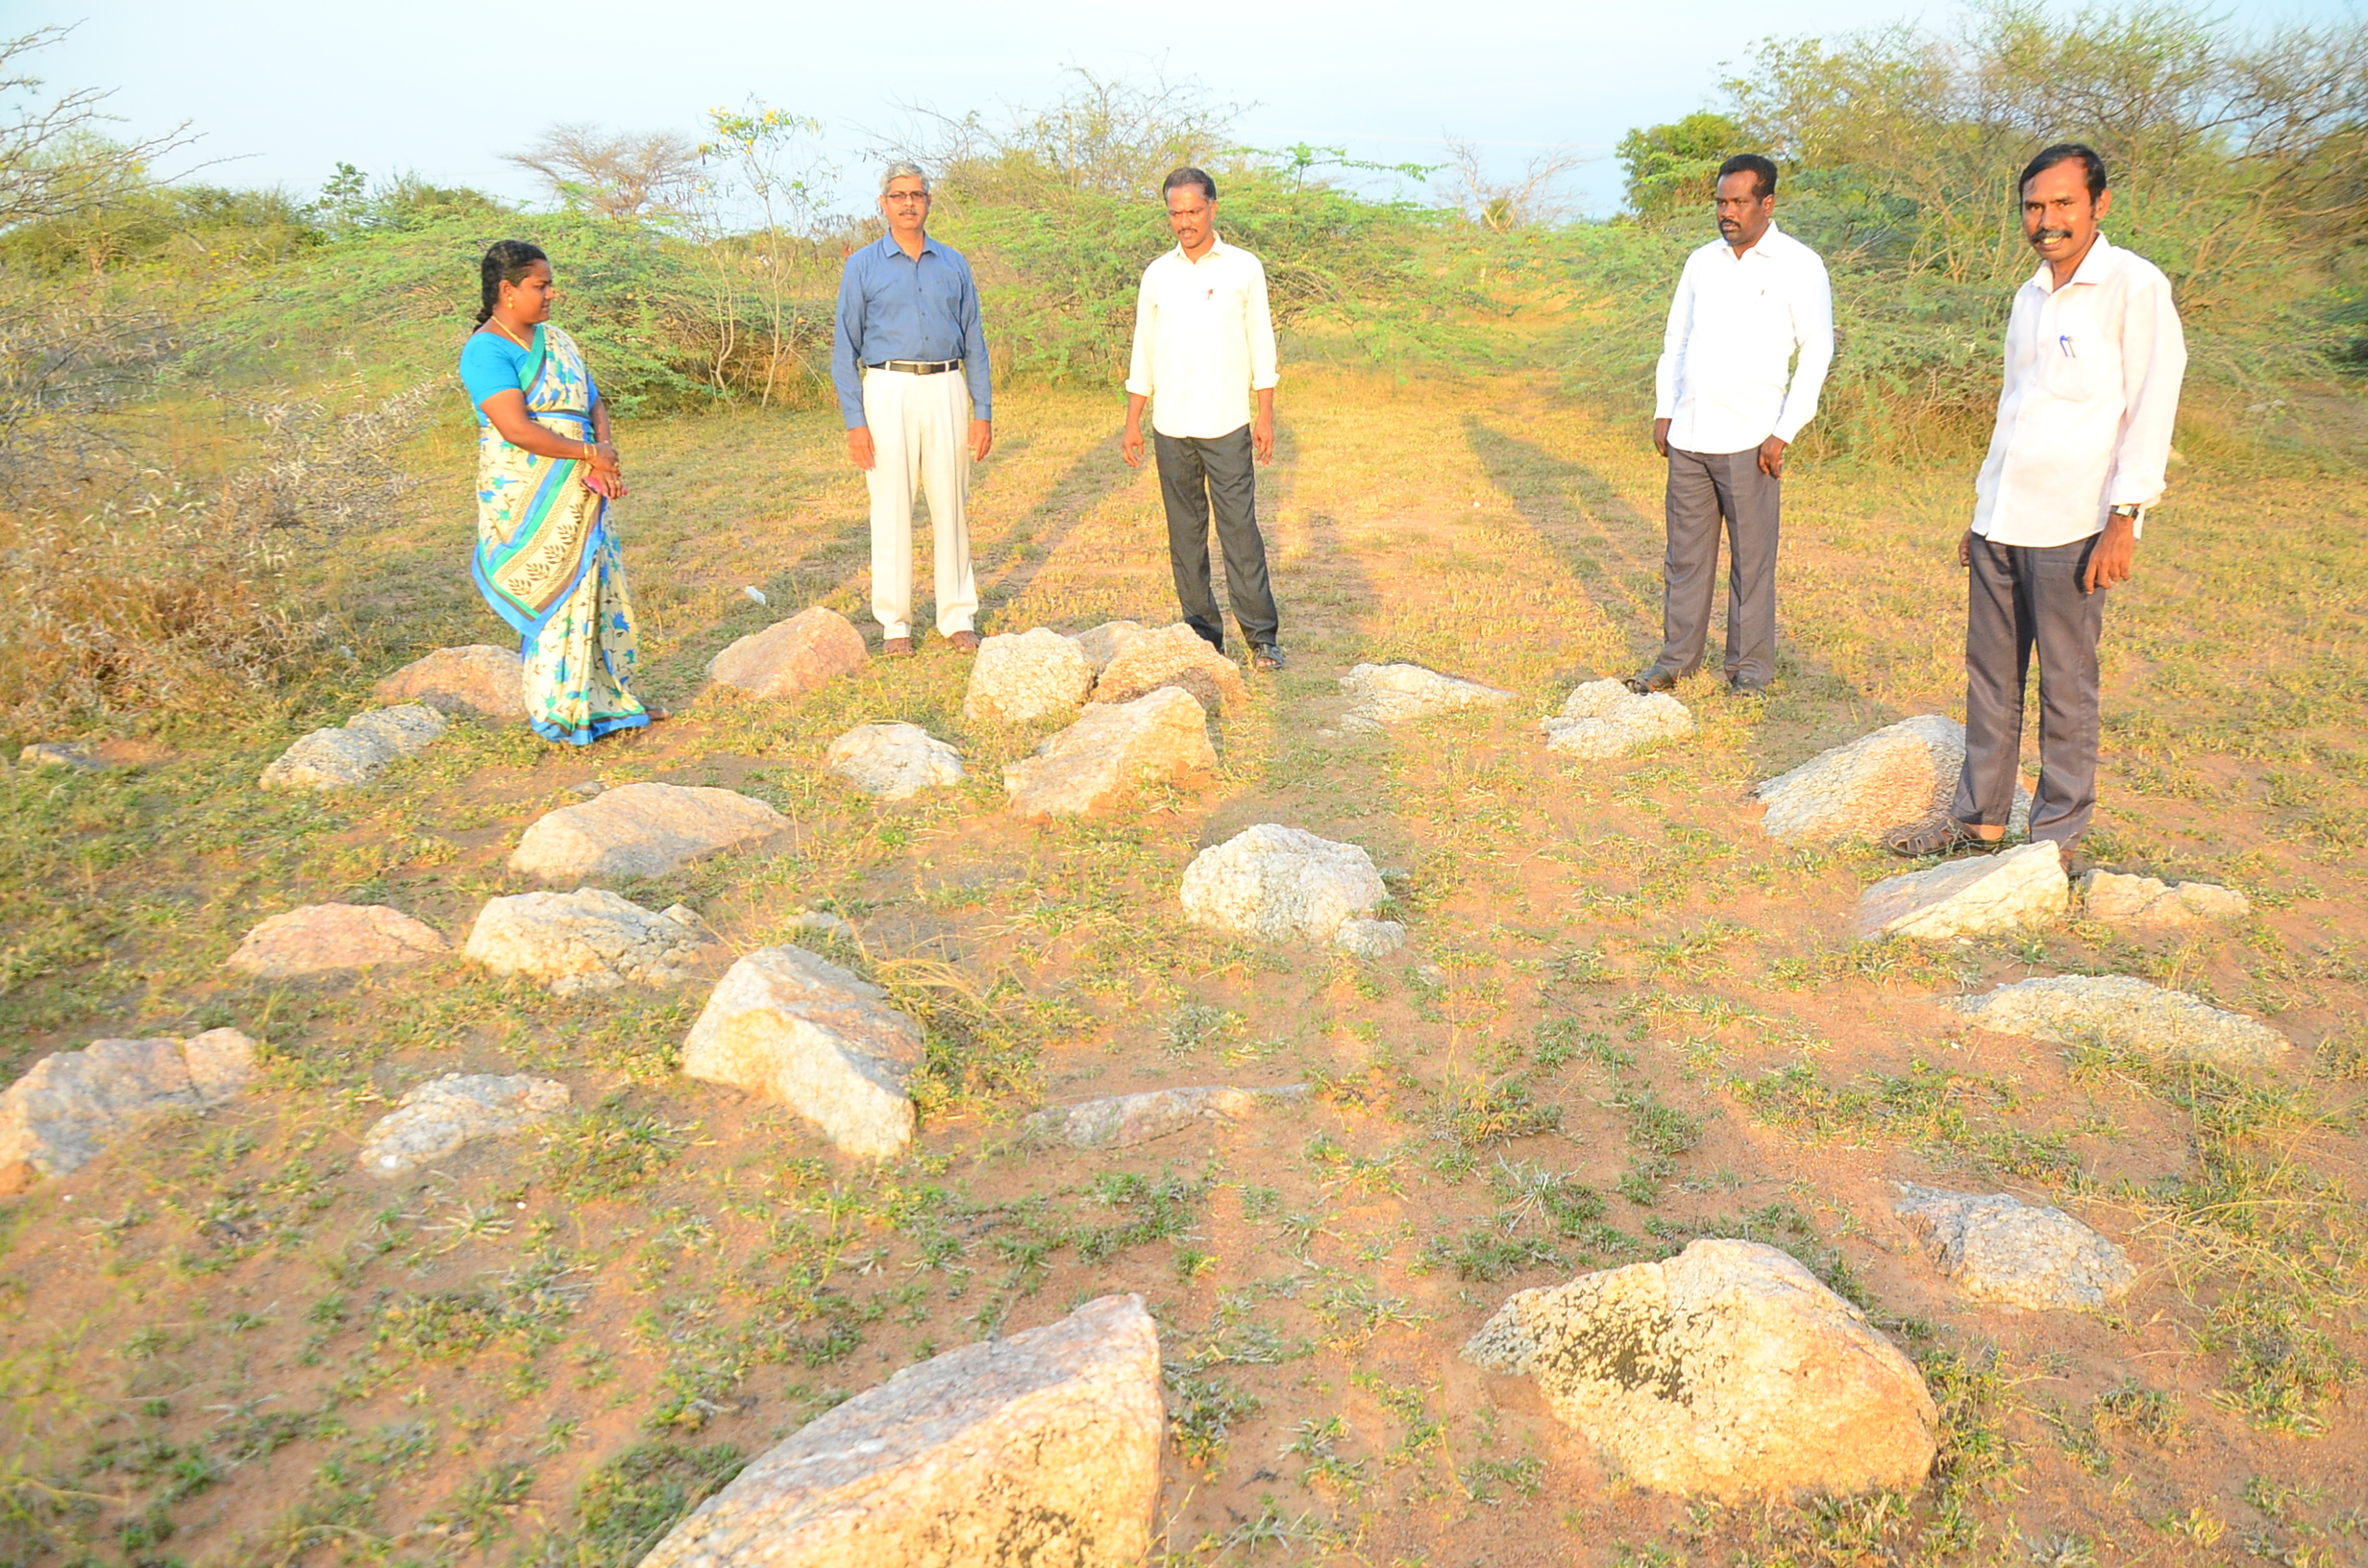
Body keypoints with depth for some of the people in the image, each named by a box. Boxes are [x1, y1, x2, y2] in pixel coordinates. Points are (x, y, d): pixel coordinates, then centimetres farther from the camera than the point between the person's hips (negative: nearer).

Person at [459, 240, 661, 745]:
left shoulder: (557, 341, 13)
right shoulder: (486, 351, -13)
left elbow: (595, 405, 12)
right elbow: (516, 428, -22)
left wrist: (604, 454, -8)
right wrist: (589, 453, -16)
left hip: (578, 493, 8)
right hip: (529, 501, -8)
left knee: (598, 589, 12)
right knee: (553, 597, -1)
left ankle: (607, 698, 25)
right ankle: (560, 711, 11)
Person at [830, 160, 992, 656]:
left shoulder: (954, 264, 12)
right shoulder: (862, 266, 5)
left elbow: (974, 341, 13)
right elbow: (845, 348, 2)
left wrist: (983, 411, 5)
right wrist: (855, 422, -7)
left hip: (946, 391, 2)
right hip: (889, 392, -2)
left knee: (950, 506, 3)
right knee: (891, 508, -1)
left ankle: (957, 617, 11)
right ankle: (894, 621, 7)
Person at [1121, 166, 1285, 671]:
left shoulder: (1243, 268, 3)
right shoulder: (1157, 275, 10)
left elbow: (1261, 345, 4)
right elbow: (1143, 353, 14)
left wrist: (1266, 415, -2)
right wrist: (1132, 422, 9)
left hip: (1227, 425, -3)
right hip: (1170, 426, 3)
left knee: (1240, 529, -6)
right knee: (1185, 534, 5)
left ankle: (1262, 636, 0)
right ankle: (1202, 634, 12)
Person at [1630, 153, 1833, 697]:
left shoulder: (1798, 266, -2)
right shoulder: (1702, 261, 12)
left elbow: (1817, 352, -4)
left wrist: (1785, 432, -10)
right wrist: (1663, 410, 10)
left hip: (1747, 439, -4)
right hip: (1688, 434, 5)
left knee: (1752, 559, 2)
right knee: (1685, 554, 9)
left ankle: (1751, 665, 13)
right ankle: (1678, 657, 19)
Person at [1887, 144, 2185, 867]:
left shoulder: (2134, 286, -7)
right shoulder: (2029, 296, 14)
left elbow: (2151, 409, -11)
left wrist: (2123, 520, -17)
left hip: (2072, 527, -7)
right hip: (2001, 522, 7)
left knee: (2065, 686, 0)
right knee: (1990, 674, 10)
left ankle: (2058, 835, 10)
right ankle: (1978, 817, 20)